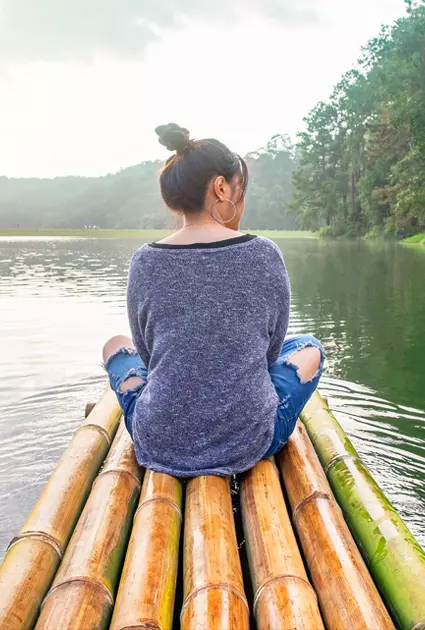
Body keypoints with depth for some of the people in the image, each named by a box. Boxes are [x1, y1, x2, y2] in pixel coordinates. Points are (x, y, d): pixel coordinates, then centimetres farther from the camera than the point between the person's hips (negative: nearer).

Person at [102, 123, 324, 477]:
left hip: (158, 445, 2)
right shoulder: (263, 255, -11)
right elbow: (271, 350, 2)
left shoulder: (145, 261, -8)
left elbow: (148, 353, 4)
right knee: (310, 348, 24)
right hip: (249, 444, -1)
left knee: (116, 345, 28)